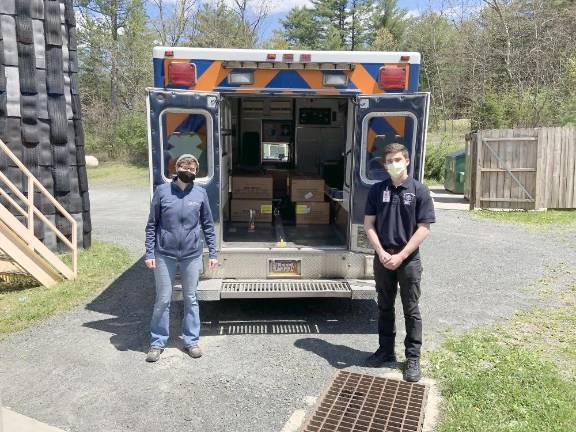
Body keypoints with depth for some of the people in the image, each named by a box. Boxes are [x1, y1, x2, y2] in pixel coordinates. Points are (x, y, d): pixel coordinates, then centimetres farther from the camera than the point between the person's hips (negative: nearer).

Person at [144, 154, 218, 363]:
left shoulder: (200, 193, 2)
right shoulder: (162, 191, -1)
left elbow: (208, 226, 7)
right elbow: (152, 225, 2)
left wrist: (212, 253, 4)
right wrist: (149, 253, -3)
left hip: (192, 255, 1)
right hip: (165, 255, -1)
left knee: (191, 299, 11)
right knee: (163, 300, 7)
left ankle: (191, 341, 26)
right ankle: (157, 343, 22)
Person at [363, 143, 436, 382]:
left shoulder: (419, 190, -5)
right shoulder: (377, 190, 3)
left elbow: (423, 228, -8)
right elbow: (369, 224, 3)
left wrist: (400, 256, -14)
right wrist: (381, 252, -9)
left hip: (408, 259, -3)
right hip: (383, 257, 3)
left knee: (411, 310, 6)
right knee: (385, 307, 14)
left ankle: (413, 358, 19)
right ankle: (386, 350, 29)